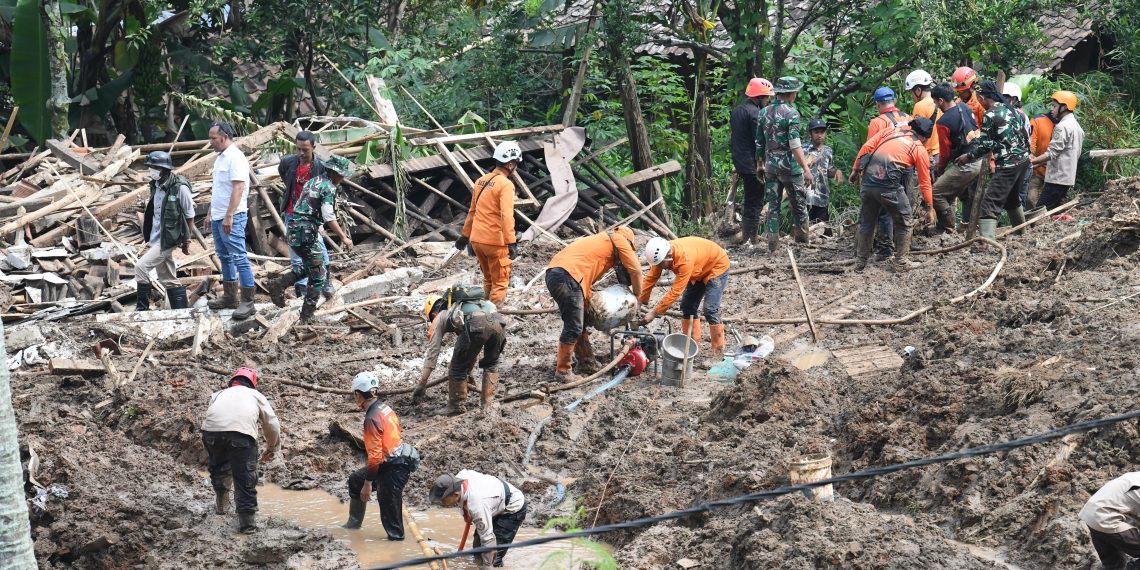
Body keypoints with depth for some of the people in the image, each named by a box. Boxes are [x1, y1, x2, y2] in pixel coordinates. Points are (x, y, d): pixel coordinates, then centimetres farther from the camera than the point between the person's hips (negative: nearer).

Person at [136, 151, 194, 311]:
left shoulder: (180, 187, -16)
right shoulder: (156, 185, 6)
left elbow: (190, 215, -8)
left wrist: (187, 240, -3)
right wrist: (149, 235, 17)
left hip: (169, 238, -8)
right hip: (156, 237, 8)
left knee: (141, 267, -16)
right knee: (168, 279, 12)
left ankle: (142, 307, -6)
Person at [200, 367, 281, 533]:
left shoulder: (219, 394, 38)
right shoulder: (256, 396, 33)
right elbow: (272, 425, 27)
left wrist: (210, 454, 45)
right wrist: (272, 449, 42)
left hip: (212, 428, 3)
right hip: (242, 431, -3)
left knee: (218, 469, 28)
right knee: (245, 477, 5)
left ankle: (221, 505, 41)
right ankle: (247, 518, 2)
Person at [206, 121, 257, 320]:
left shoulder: (235, 158, -14)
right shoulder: (220, 157, 16)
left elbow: (238, 188, -22)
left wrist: (229, 216, -26)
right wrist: (211, 214, 22)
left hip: (232, 219, -10)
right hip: (218, 218, 10)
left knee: (239, 258, -10)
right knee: (224, 258, 15)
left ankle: (247, 302, -10)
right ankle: (229, 297, 23)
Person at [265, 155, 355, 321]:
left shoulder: (313, 181, 17)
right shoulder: (329, 187, -10)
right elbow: (329, 217, -17)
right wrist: (343, 238, -13)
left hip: (293, 229, 9)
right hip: (306, 231, -9)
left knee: (308, 266, 24)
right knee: (317, 275, 3)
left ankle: (278, 283, 10)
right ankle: (307, 315, 5)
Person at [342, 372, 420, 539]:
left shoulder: (372, 419, -22)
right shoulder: (384, 407, 5)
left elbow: (375, 455, -23)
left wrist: (368, 483, -15)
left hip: (394, 468, -10)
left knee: (388, 504, 2)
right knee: (355, 480, 22)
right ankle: (354, 522, 35)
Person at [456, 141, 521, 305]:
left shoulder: (481, 181, 10)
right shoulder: (506, 185, -14)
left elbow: (472, 211, 19)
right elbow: (506, 216, -24)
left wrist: (465, 235, 26)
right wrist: (511, 243, -26)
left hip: (476, 240, 7)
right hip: (495, 242, -7)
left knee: (488, 279, 21)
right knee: (500, 283, 3)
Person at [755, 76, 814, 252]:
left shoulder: (764, 113, 6)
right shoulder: (791, 113, -12)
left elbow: (759, 143, 11)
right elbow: (795, 145, -18)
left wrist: (760, 163, 22)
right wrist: (806, 169, -18)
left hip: (770, 166, 5)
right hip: (789, 166, -5)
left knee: (773, 206, 8)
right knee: (799, 206, 6)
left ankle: (773, 245, 7)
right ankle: (802, 243, 7)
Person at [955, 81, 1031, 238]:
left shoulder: (990, 115, -12)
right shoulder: (1010, 109, 12)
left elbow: (986, 145, -10)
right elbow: (1025, 134, 17)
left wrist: (968, 156, 2)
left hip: (1008, 165, -9)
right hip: (1023, 159, 9)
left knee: (990, 202, -12)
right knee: (1012, 197, 29)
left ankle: (987, 240, -24)